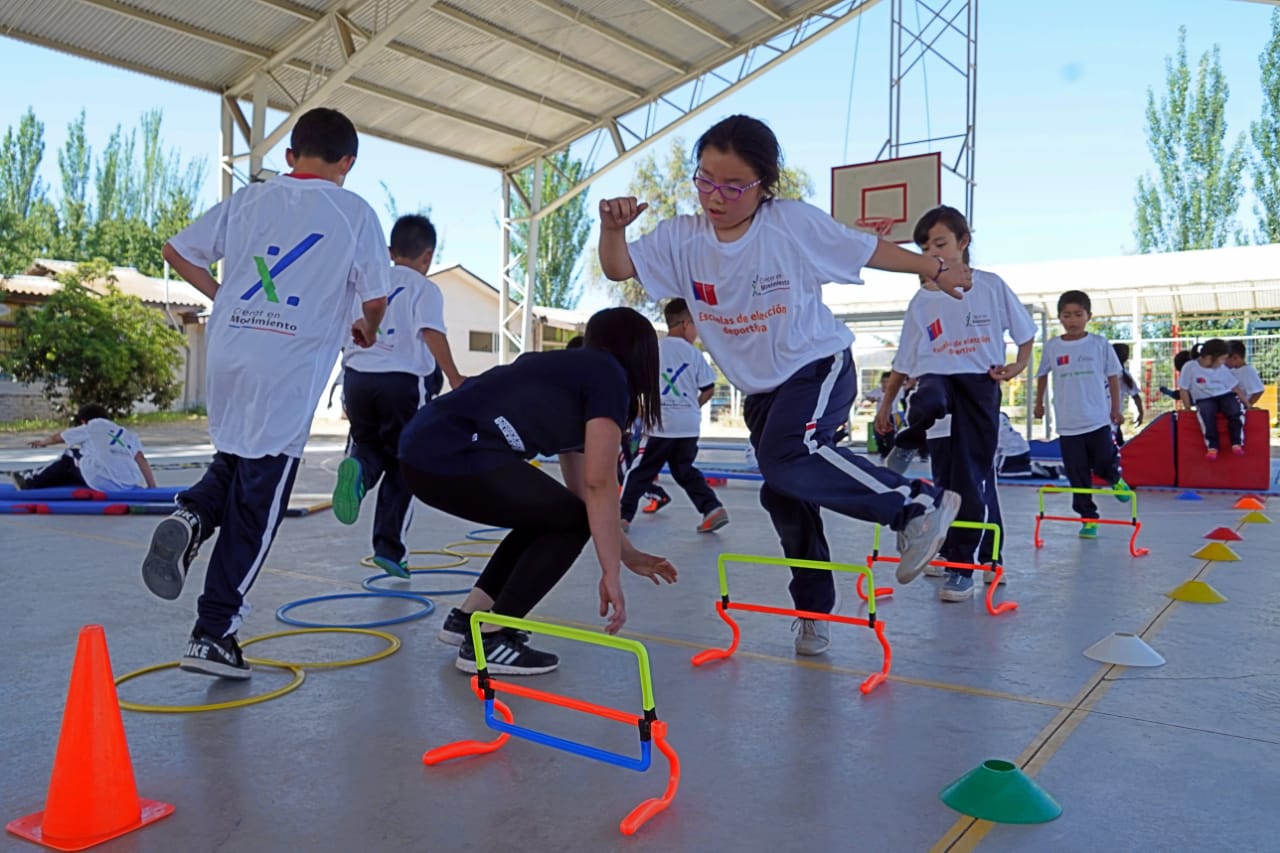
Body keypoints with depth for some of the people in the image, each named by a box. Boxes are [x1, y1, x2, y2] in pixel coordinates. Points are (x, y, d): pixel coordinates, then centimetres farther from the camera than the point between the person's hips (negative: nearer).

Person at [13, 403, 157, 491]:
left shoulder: (90, 428, 15)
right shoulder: (128, 434, 21)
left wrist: (43, 442, 52)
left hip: (102, 483, -4)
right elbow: (141, 459, 7)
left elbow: (58, 437, 31)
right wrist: (152, 487, 5)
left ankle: (31, 480, 35)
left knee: (70, 457, 25)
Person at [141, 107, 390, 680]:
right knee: (256, 503, 3)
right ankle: (213, 634, 7)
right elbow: (375, 297, 2)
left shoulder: (249, 198, 12)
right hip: (289, 371, -4)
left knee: (236, 458, 28)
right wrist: (367, 330, 23)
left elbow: (177, 251, 13)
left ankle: (192, 515, -3)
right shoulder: (354, 212, 2)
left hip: (228, 353, 4)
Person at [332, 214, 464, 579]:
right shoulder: (424, 288, 1)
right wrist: (454, 378, -18)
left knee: (369, 446, 24)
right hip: (403, 381, -4)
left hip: (357, 375, 4)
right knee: (400, 467, 9)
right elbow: (432, 333, -15)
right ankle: (389, 549, 9)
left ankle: (357, 466, -13)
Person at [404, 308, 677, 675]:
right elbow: (599, 484, -8)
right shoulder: (609, 376, 0)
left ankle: (466, 617, 26)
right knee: (570, 521, 4)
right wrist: (611, 573, -4)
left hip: (426, 448, 9)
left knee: (548, 518, 23)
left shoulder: (573, 374, 26)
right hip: (451, 455, -9)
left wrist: (629, 555, 33)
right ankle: (487, 641, 4)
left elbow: (581, 488, 29)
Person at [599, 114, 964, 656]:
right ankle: (814, 611, 25)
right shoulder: (683, 238, -6)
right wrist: (613, 227, -30)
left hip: (819, 366, -5)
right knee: (783, 497, 8)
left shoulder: (795, 223, -15)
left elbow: (869, 250, -5)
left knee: (786, 456, -31)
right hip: (760, 389, 5)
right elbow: (618, 267, -11)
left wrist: (934, 270, -1)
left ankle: (918, 505, -17)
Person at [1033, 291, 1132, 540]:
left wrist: (1116, 407, 5)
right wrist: (1039, 403, 21)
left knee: (1104, 464, -3)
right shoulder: (1052, 346, 1)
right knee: (1078, 476, 4)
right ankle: (1088, 518, 15)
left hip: (1098, 420, -1)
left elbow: (1113, 376, 5)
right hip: (1068, 424, 1)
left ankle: (1115, 479, 33)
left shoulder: (1099, 344, -2)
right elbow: (1042, 375, 16)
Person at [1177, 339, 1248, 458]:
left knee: (1236, 408, -31)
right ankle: (1212, 446, -34)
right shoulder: (1190, 367, -5)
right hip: (1204, 399, -3)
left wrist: (1247, 403, 5)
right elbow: (1183, 390, 0)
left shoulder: (1223, 368, 8)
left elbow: (1235, 386, 12)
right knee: (1206, 412, -38)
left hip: (1225, 395, 3)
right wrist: (1188, 409, -4)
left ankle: (1237, 443, -23)